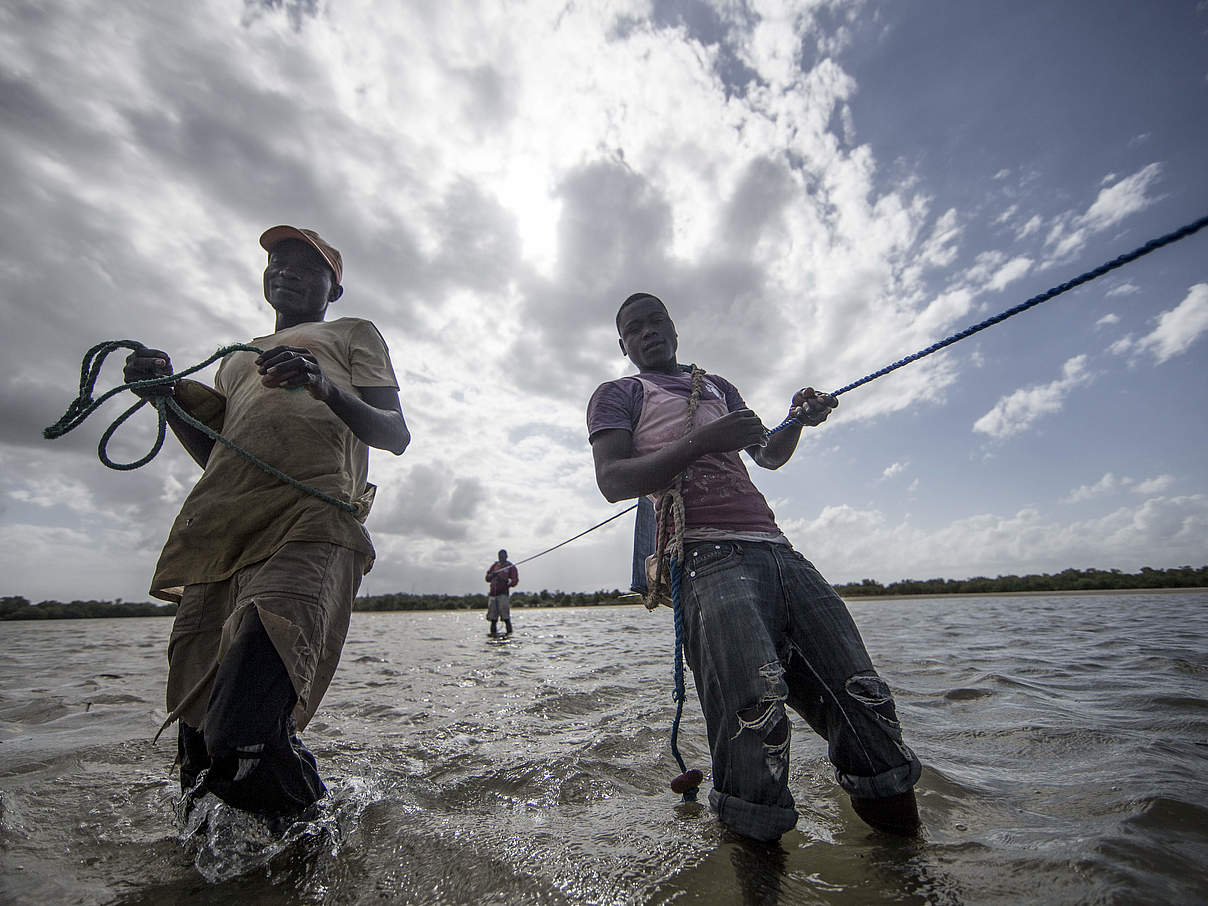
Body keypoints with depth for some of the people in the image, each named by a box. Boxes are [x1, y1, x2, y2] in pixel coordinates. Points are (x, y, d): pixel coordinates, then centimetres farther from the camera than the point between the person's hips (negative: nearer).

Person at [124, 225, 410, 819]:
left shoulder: (353, 334, 22)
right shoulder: (237, 357, 38)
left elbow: (395, 435, 8)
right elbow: (213, 454, 32)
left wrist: (327, 389, -10)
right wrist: (167, 394, 16)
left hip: (310, 515, -6)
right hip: (219, 531, 6)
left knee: (248, 736, -25)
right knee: (199, 731, 0)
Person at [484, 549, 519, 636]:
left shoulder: (510, 566, 5)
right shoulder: (494, 565, 18)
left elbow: (515, 580, -3)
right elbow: (487, 578, 14)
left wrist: (507, 582, -18)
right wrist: (492, 575, -7)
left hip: (503, 592, -5)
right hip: (493, 592, 5)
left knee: (505, 615, -12)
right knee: (492, 614, 7)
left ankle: (509, 631, -6)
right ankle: (493, 632, 17)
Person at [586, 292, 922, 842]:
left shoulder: (718, 385, 34)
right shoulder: (618, 395, 15)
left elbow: (769, 457, 36)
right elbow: (613, 481, -2)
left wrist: (797, 421, 13)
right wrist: (703, 441, -12)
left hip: (776, 549, 7)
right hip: (708, 555, -6)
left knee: (865, 701, -3)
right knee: (757, 711, -26)